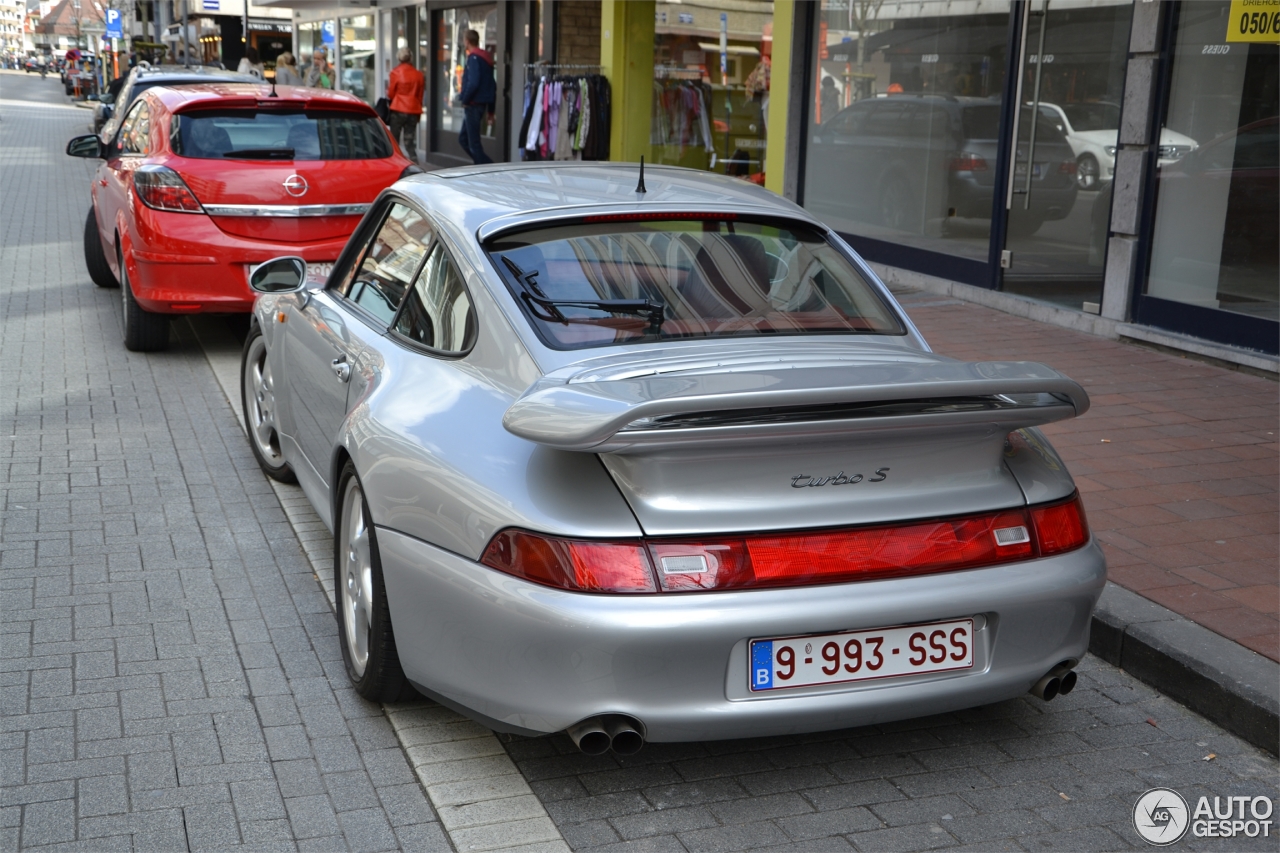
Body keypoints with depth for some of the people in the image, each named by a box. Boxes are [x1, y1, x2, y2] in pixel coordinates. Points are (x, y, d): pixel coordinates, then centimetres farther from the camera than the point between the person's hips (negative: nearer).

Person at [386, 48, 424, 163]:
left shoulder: (396, 72, -7)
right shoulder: (418, 74, 1)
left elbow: (391, 93, -1)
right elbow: (420, 96, 7)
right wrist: (419, 113, 17)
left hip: (398, 110, -3)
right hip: (413, 111, 3)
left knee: (394, 141, 7)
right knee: (410, 142, 6)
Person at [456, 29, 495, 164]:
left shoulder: (474, 58, -13)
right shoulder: (486, 58, 15)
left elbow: (473, 83, -25)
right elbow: (492, 84, 18)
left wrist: (465, 99, -11)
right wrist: (490, 109, 20)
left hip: (473, 104, -9)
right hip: (482, 104, 9)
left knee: (473, 143, -5)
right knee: (463, 138, 15)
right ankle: (485, 164, 11)